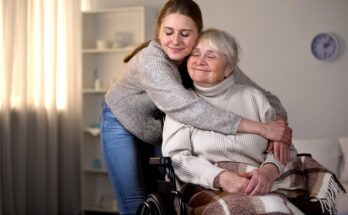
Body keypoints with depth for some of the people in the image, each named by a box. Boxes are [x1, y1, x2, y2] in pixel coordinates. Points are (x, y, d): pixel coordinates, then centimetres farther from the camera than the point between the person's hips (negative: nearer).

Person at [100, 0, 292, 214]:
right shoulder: (151, 60, -36)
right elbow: (187, 108, -51)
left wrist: (278, 127, -45)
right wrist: (261, 128, -53)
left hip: (161, 130, 4)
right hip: (122, 124, -4)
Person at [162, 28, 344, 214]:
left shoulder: (253, 96, 17)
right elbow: (175, 156, -1)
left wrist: (269, 170, -12)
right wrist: (221, 178, -17)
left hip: (260, 189, 3)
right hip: (209, 191, -2)